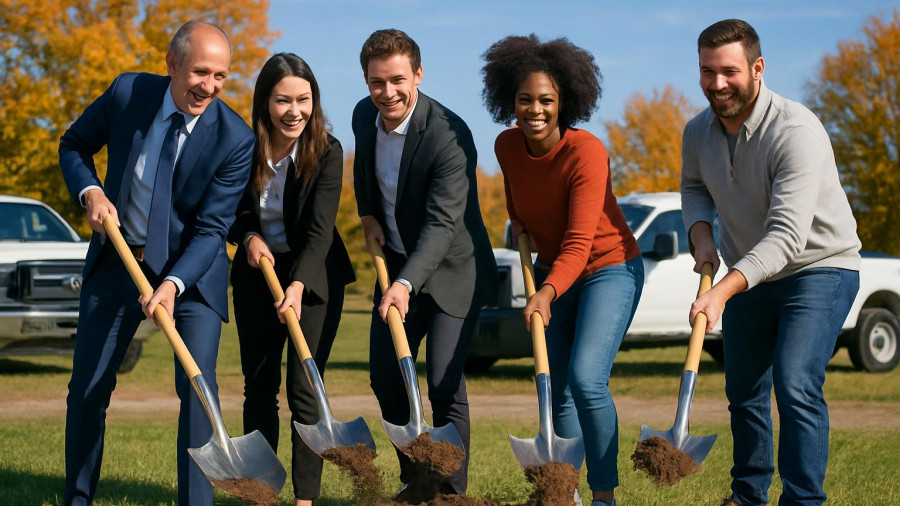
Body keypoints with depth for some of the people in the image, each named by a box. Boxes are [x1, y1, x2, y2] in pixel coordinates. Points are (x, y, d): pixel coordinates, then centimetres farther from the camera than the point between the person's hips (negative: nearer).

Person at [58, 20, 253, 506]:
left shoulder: (234, 139, -19)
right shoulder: (127, 92, -12)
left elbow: (211, 229, -18)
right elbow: (74, 144, 5)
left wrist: (172, 285, -32)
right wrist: (90, 192, -14)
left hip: (190, 270, -2)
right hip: (115, 262, 3)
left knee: (197, 386, -16)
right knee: (87, 388, 8)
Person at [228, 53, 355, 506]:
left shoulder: (327, 153, -17)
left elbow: (320, 230, -23)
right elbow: (230, 209, 6)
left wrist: (297, 286, -36)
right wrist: (248, 236, -15)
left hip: (313, 276, -3)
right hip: (257, 273, 3)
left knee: (303, 390, -9)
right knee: (258, 386, 7)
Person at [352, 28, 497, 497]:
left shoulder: (449, 135, -27)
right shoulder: (364, 116, -4)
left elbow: (443, 223, -32)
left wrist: (406, 283, -43)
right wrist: (368, 214, 5)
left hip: (451, 270, -7)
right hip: (396, 264, 7)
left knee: (444, 385, -14)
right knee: (385, 378, 10)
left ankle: (452, 492, -3)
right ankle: (414, 484, 27)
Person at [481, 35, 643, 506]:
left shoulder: (587, 152, -28)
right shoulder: (507, 145, -9)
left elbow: (579, 244, -35)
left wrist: (547, 292, -47)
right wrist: (518, 222, 16)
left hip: (609, 268, -7)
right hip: (553, 271, 7)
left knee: (586, 379, -22)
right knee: (558, 391, 7)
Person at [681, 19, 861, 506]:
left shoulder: (796, 131, -29)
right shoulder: (698, 132, -6)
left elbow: (787, 235, -35)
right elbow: (694, 188, 16)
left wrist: (723, 291, -44)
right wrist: (701, 234, -6)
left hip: (819, 268, -7)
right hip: (748, 273, 7)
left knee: (795, 384, -23)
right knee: (744, 391, 15)